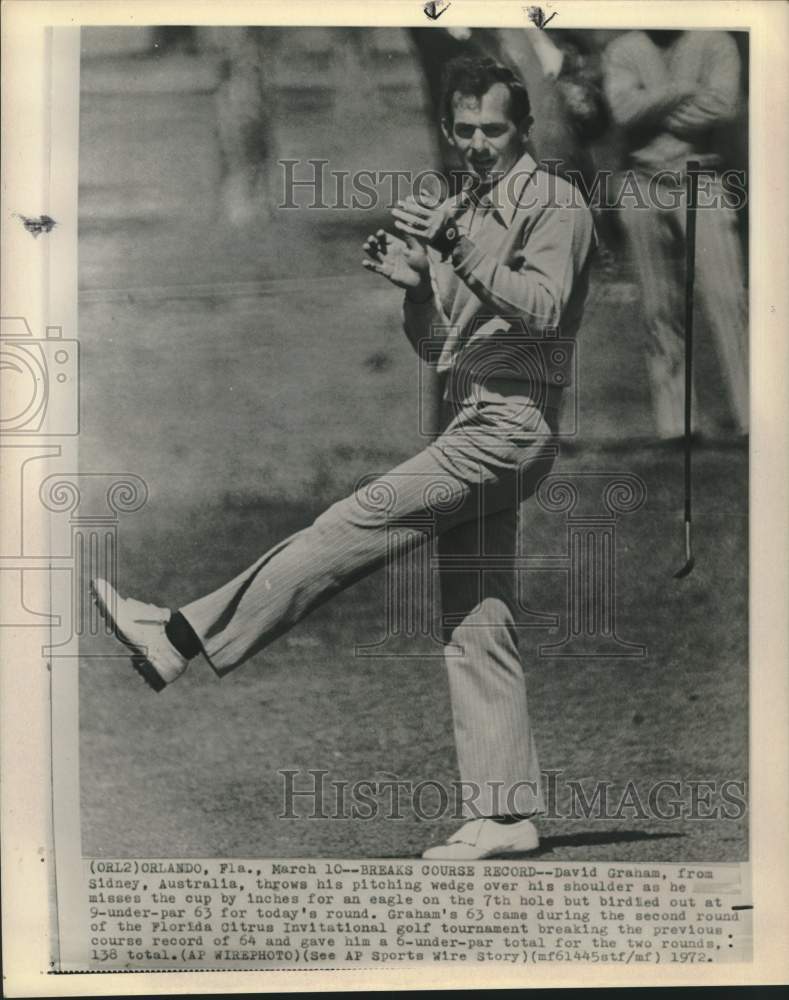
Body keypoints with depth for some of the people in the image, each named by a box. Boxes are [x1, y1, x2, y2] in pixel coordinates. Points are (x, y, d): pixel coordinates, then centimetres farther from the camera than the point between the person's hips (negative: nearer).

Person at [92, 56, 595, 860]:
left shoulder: (556, 204, 1)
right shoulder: (452, 214, 22)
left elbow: (545, 307, -17)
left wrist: (461, 254, -27)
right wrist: (412, 284, -1)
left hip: (512, 420, -8)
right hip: (472, 424, 8)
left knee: (358, 522, -15)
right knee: (474, 627, 3)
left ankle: (185, 638, -10)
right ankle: (503, 815, 7)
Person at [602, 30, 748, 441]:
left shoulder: (715, 43, 7)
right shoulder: (622, 50, 12)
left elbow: (722, 107, -9)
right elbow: (624, 109, -6)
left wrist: (653, 109, -3)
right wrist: (685, 90, -5)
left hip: (700, 180, -2)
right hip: (642, 187, 2)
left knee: (726, 296, -13)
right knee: (659, 308, 2)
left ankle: (752, 418, -13)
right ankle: (671, 424, 6)